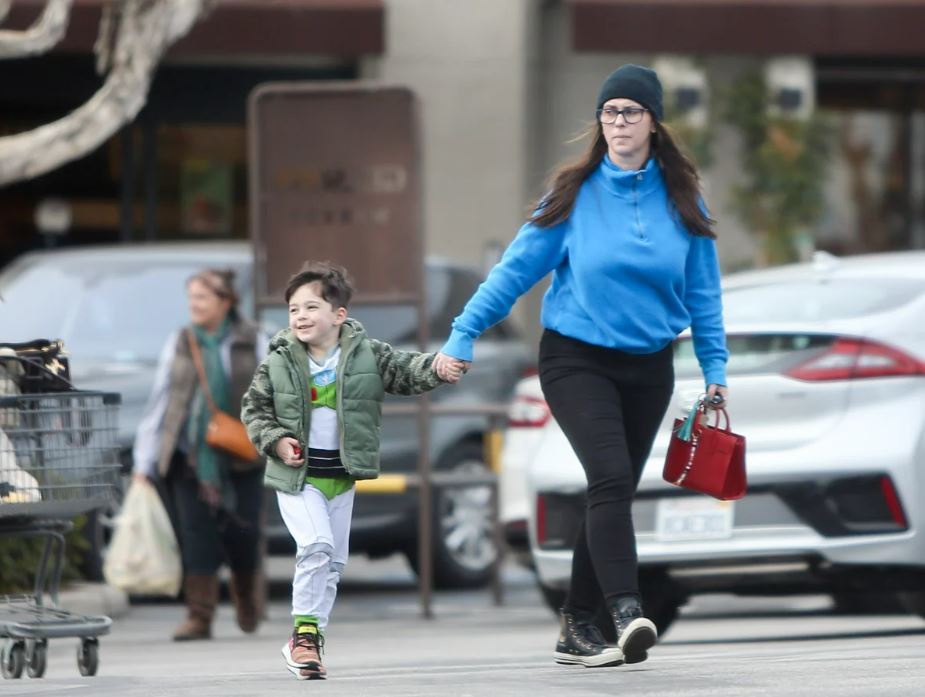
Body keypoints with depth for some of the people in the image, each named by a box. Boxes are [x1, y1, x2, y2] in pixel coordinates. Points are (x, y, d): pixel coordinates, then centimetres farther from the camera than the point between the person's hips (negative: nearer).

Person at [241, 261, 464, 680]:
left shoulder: (368, 355, -5)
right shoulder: (279, 362, -6)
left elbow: (406, 370, -12)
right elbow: (254, 408, 3)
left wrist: (438, 368, -33)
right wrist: (275, 440, -13)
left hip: (341, 476, 3)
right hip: (297, 474, -3)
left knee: (334, 562, 9)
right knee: (316, 545, -21)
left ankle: (304, 644, 21)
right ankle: (305, 631, -12)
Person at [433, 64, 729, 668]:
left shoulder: (681, 198, 3)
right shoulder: (574, 194, -4)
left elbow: (702, 290, 9)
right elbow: (517, 269, -3)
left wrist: (715, 368, 5)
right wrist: (464, 335, -8)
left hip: (648, 367, 4)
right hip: (576, 360, -4)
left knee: (614, 493, 7)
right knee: (611, 476, -22)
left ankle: (578, 626, 15)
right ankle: (627, 612, -32)